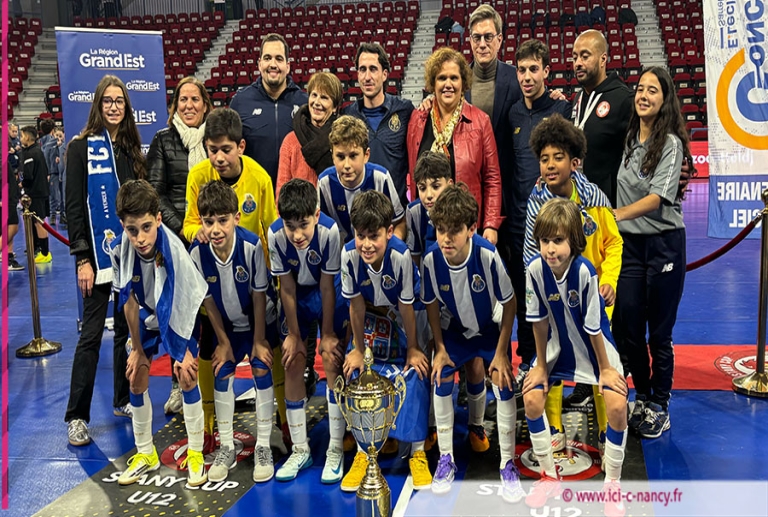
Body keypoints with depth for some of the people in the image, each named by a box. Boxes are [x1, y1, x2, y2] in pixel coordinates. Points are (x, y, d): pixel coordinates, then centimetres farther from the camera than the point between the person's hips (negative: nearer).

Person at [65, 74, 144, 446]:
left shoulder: (132, 148, 10)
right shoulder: (81, 148, -4)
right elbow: (74, 206, -7)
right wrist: (82, 258, -13)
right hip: (98, 253, -5)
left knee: (128, 329, 12)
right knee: (91, 335, -3)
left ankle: (124, 400, 25)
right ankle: (76, 417, 6)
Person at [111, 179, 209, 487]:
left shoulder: (174, 250, -38)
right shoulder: (119, 250, -26)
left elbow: (190, 301, -25)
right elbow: (129, 300, -11)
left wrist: (184, 351, -16)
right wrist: (137, 349, -4)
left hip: (182, 317, -4)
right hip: (149, 316, 4)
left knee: (187, 376, -9)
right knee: (136, 378, 4)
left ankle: (195, 454, 9)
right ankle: (145, 454, 23)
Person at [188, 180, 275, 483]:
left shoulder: (251, 246, -32)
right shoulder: (197, 253, -24)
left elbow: (259, 296, -19)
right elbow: (208, 301, -11)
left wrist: (259, 340, -12)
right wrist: (223, 341, -5)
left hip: (257, 320, -2)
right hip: (226, 324, 2)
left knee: (261, 370, -7)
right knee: (222, 374, 1)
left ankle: (263, 448, 7)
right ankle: (226, 448, 16)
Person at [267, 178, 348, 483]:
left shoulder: (329, 230, -32)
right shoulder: (275, 235, -26)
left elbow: (327, 287, -21)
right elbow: (287, 288, -15)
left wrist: (327, 333, -13)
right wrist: (294, 334, -9)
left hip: (328, 290, -2)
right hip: (297, 293, 2)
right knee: (292, 363, -2)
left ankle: (335, 450, 3)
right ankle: (300, 449, 12)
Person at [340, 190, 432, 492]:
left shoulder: (400, 255, -36)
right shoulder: (349, 255, -29)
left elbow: (406, 306, -23)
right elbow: (356, 305, -16)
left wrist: (412, 348, -12)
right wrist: (357, 349, -7)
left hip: (405, 313, -2)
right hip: (371, 313, 3)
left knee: (414, 372, -13)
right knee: (358, 373, -8)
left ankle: (418, 452, 0)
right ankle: (363, 452, 5)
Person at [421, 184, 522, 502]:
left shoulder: (488, 256, -35)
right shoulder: (431, 260, -27)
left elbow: (509, 303, -19)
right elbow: (432, 304, -7)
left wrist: (501, 352, -17)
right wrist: (440, 348, -8)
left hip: (491, 329, -2)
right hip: (455, 330, 2)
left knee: (503, 386, -14)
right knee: (441, 382, -8)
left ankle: (508, 464, 3)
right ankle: (446, 459, 11)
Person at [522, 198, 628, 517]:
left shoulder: (584, 272, -30)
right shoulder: (535, 269, -21)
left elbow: (593, 328, -20)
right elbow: (540, 322, -10)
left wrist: (605, 368, -9)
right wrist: (541, 365, -3)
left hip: (595, 347, -3)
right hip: (558, 346, 3)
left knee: (617, 406, -18)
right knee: (531, 399, -9)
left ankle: (612, 484, 7)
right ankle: (549, 476, 14)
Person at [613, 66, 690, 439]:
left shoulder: (670, 143, -9)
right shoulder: (630, 139, 9)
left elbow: (656, 198, -19)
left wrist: (617, 214, -30)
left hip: (663, 244, -5)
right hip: (629, 244, 5)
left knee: (659, 332, 3)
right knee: (626, 328, 7)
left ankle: (659, 406, 18)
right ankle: (641, 398, 26)